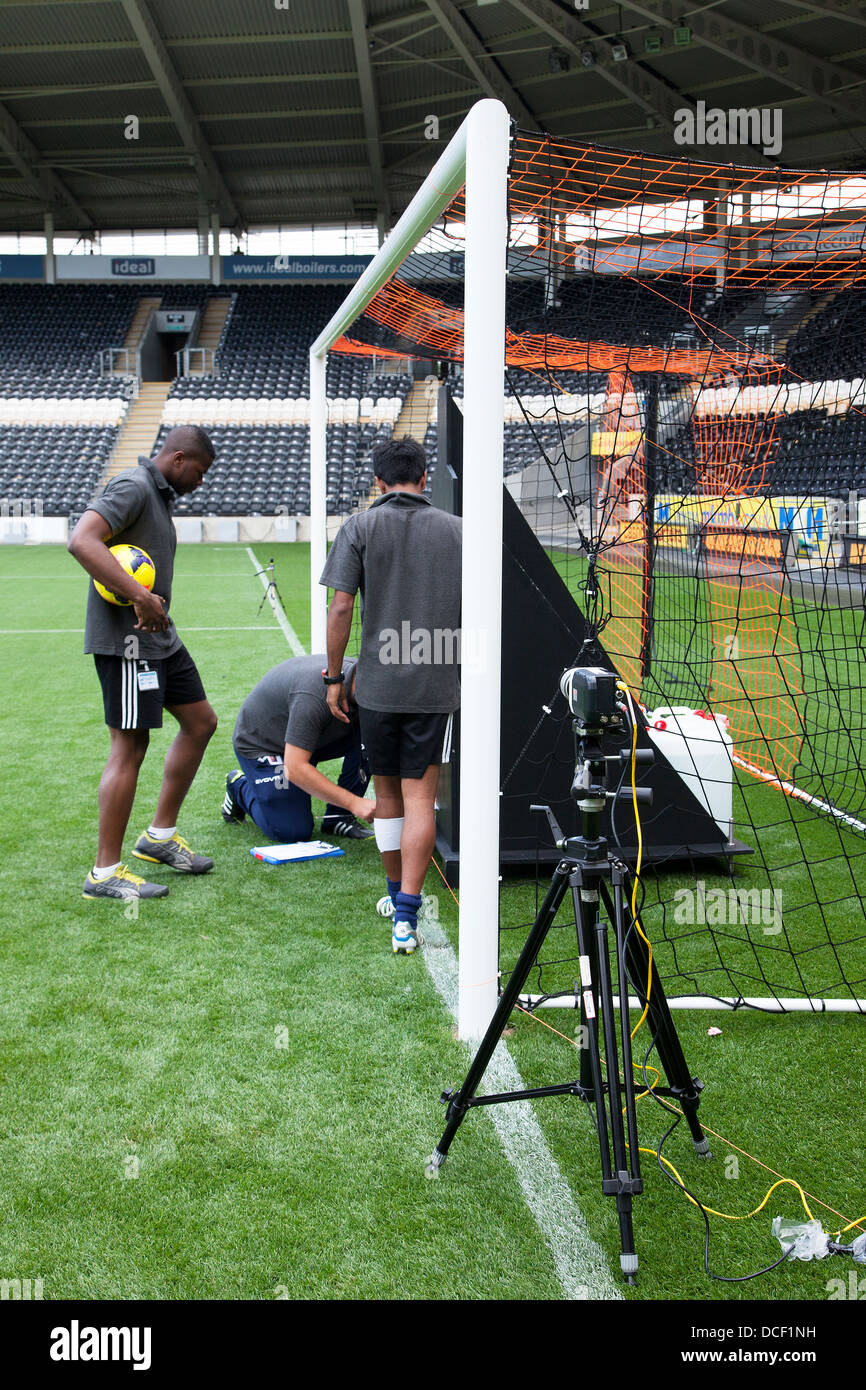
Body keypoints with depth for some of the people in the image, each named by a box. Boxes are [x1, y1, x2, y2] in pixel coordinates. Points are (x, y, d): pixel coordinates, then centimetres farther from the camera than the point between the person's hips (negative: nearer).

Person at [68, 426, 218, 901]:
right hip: (125, 638, -11)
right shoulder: (133, 488, -15)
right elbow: (82, 541, -30)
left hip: (158, 636, 11)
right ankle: (105, 872, 2)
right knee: (130, 745, -7)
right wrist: (141, 597, -32)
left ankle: (160, 836, 26)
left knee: (200, 720, 16)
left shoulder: (158, 495, 17)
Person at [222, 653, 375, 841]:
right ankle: (240, 786, 13)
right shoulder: (313, 695, -40)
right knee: (294, 832, -12)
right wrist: (354, 802, -41)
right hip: (260, 743, -7)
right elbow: (295, 768, -39)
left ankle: (338, 817, -3)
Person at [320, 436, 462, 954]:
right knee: (420, 799, 0)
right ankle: (405, 915, -6)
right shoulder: (456, 530, 4)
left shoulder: (359, 528, 0)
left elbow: (341, 608, -6)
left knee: (387, 794, 16)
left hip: (378, 684, 0)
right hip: (437, 686, 0)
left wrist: (335, 677, 3)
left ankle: (397, 896, 31)